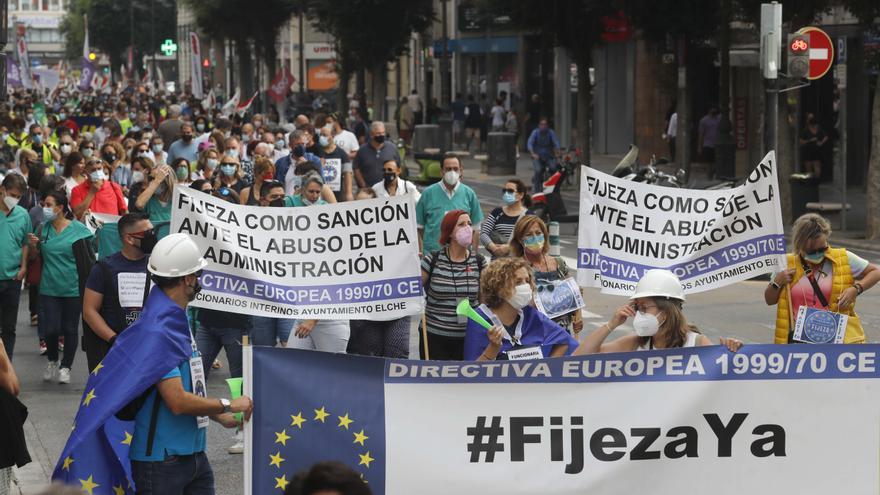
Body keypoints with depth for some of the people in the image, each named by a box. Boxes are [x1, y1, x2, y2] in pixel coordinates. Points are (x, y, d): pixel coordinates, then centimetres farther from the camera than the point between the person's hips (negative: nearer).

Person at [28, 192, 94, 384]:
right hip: (49, 288, 3)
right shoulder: (44, 229, 4)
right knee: (50, 329, -1)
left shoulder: (77, 230, -8)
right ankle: (52, 362, 22)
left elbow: (87, 258, -6)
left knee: (70, 329, 6)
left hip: (73, 289, -3)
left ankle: (66, 367, 20)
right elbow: (36, 257, 14)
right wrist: (33, 245, -8)